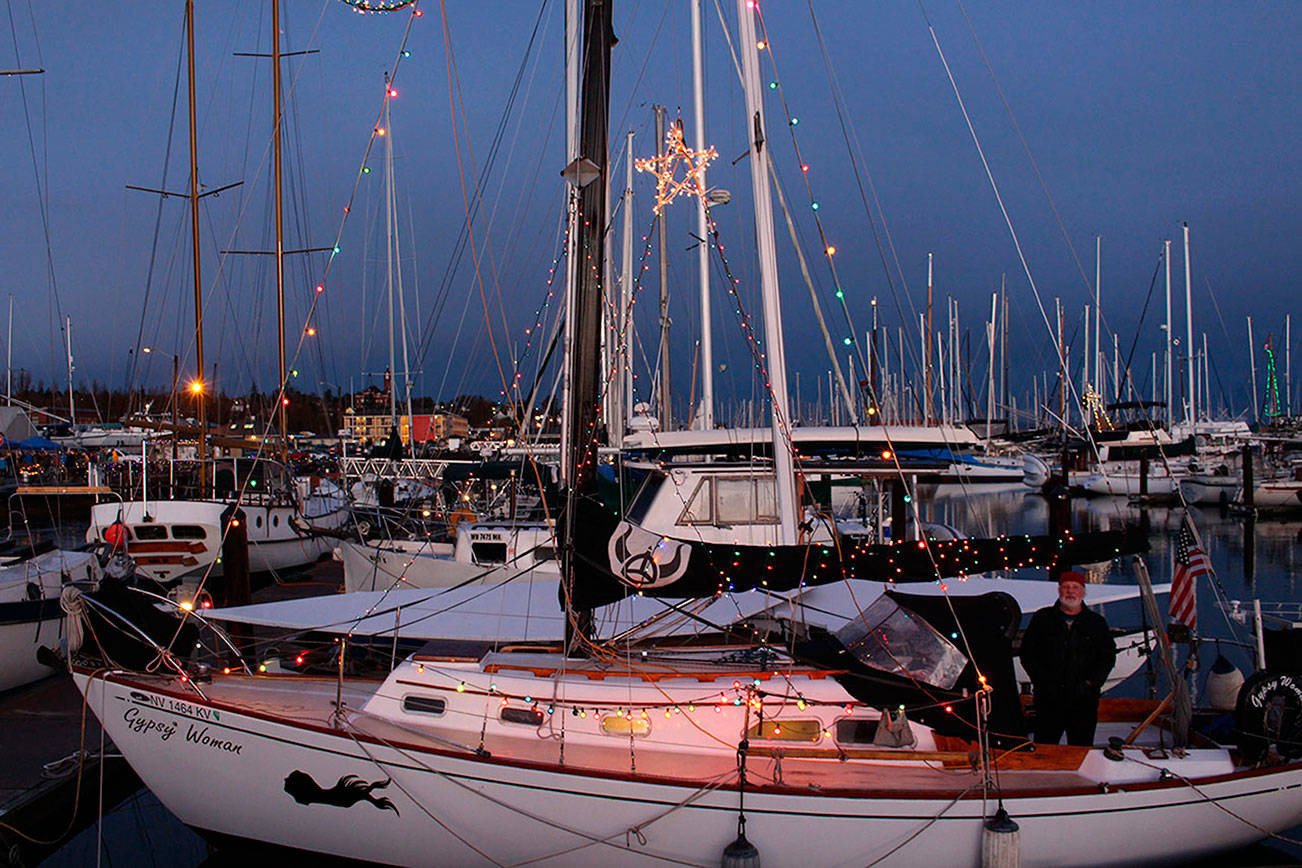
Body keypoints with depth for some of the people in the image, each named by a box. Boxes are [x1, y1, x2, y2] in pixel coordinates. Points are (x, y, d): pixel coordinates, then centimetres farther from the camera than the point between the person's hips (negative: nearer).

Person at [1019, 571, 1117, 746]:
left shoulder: (1096, 623, 11)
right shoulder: (1042, 618, 9)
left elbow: (1108, 656, 8)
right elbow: (1027, 653, 7)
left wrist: (1090, 683, -5)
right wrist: (1041, 680, -6)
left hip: (1084, 700, 1)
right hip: (1049, 699, 0)